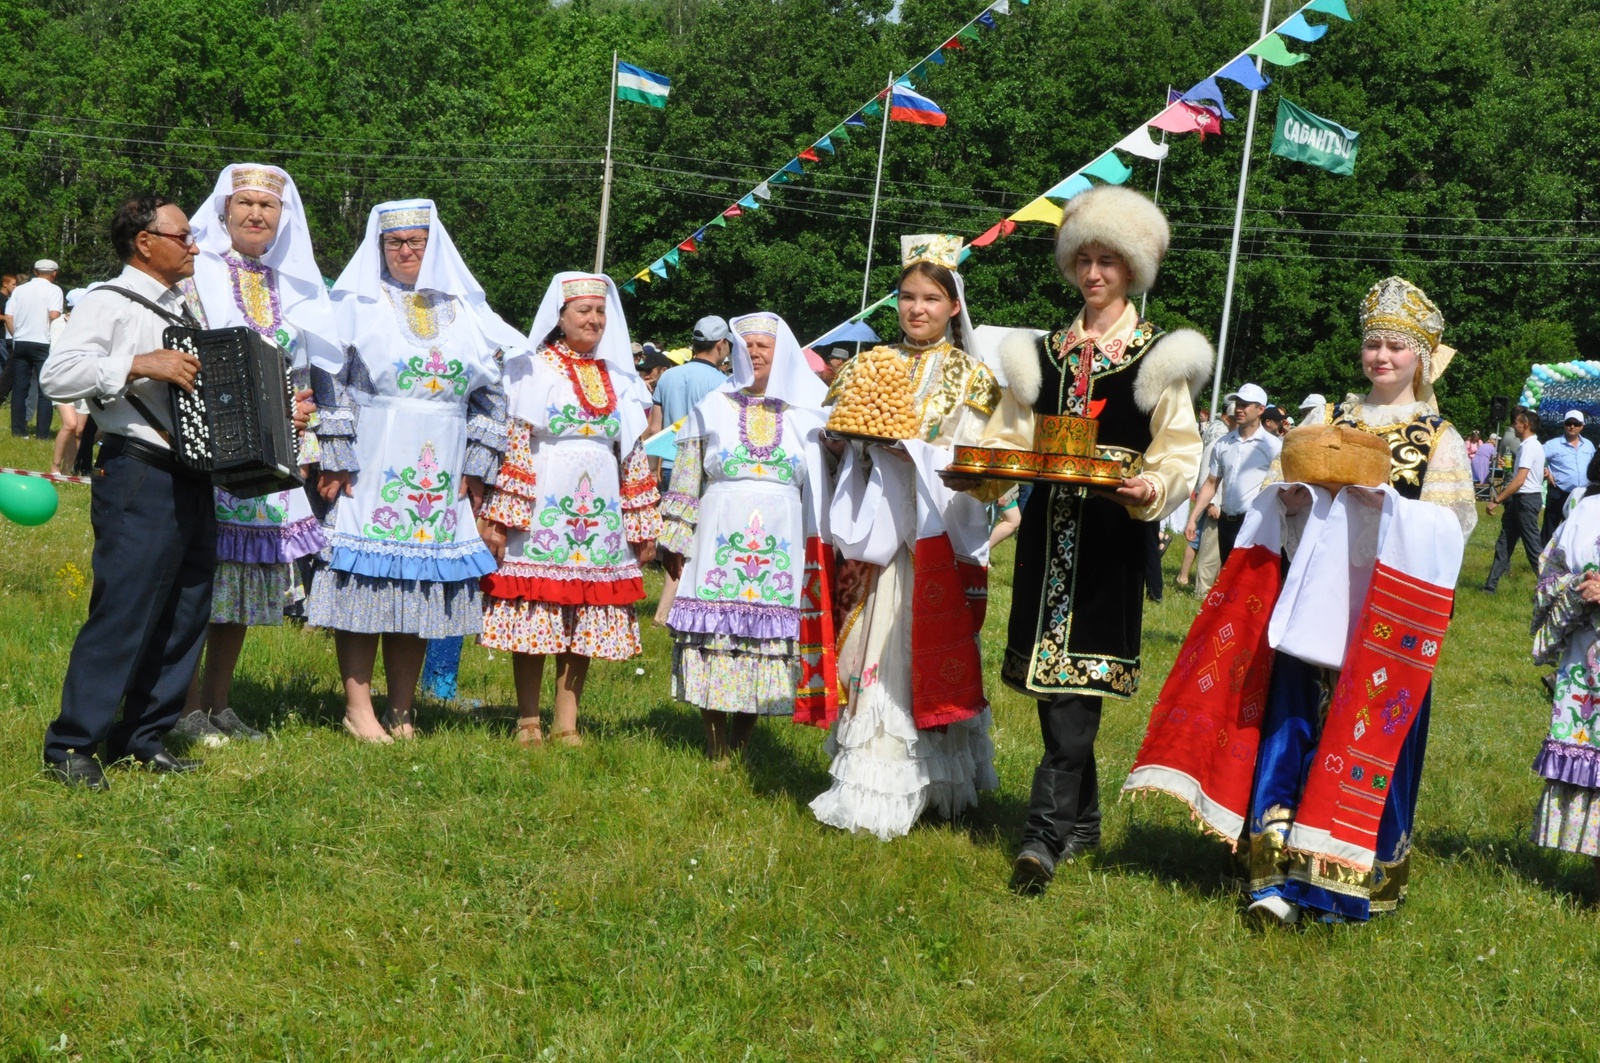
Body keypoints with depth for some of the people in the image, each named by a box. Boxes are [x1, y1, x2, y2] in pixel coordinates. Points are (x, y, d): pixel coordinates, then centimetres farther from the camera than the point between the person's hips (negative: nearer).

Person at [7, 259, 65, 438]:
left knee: (19, 389, 9)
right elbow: (54, 315, -18)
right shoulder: (53, 290, -5)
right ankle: (43, 432, -3)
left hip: (20, 343, 4)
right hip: (43, 344, -4)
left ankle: (18, 430, 8)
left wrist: (17, 335, 16)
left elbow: (8, 317, 6)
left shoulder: (19, 289, 10)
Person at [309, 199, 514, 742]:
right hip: (370, 473, -3)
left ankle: (401, 712, 14)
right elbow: (330, 381, -3)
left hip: (439, 482, 3)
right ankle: (358, 709, 4)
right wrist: (335, 461, -11)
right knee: (365, 584, -4)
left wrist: (477, 467, 6)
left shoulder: (465, 311, 13)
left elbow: (490, 392, 13)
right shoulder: (357, 305, 4)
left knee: (421, 591, 5)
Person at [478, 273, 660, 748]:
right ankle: (528, 722, 9)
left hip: (598, 517, 4)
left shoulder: (619, 379, 14)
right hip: (542, 512, -4)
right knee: (534, 615, -2)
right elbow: (512, 444, -6)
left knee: (585, 622, 4)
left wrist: (643, 524, 11)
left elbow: (634, 454, 14)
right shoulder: (533, 370, 1)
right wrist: (500, 515, -12)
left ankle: (567, 724, 11)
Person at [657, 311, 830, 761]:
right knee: (714, 639, -5)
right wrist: (675, 543, 4)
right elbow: (685, 482, 8)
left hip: (781, 550, 1)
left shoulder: (803, 416, 10)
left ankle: (740, 748, 12)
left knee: (766, 639, 1)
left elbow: (819, 488, 11)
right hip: (719, 544, -1)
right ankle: (715, 749, 4)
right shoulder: (713, 408, 8)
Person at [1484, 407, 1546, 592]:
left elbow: (1519, 480, -24)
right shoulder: (1531, 445, 14)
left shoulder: (1529, 446, -17)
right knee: (1504, 542, 11)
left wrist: (1496, 501, -22)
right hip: (1520, 500, 10)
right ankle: (1491, 585, 14)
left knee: (1532, 545, -5)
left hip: (1526, 500, -10)